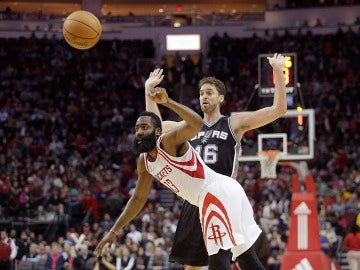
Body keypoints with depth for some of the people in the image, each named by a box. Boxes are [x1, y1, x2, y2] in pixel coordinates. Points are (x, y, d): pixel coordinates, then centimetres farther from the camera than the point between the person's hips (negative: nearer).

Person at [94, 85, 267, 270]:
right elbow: (138, 199, 23)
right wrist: (114, 231, 20)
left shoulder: (169, 141, -14)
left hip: (218, 190, -10)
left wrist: (168, 102, -43)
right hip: (211, 197, 10)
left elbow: (197, 124, -34)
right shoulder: (144, 162, 13)